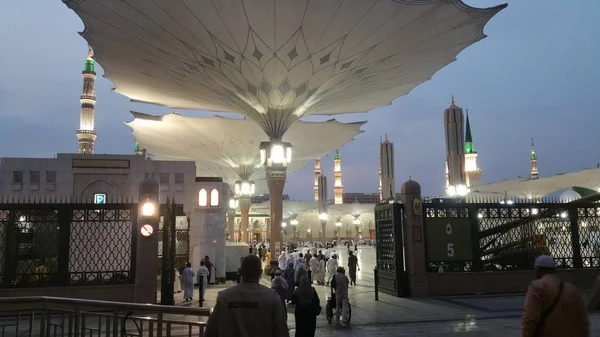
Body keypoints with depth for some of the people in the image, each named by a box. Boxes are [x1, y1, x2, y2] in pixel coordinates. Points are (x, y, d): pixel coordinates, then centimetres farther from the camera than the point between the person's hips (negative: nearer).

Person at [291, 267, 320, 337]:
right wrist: (317, 310, 7)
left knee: (300, 329, 10)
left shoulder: (297, 291, -11)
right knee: (310, 329, 11)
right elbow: (317, 301, -8)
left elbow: (293, 301, -2)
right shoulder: (312, 290, -10)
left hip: (300, 313, 0)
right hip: (311, 313, 0)